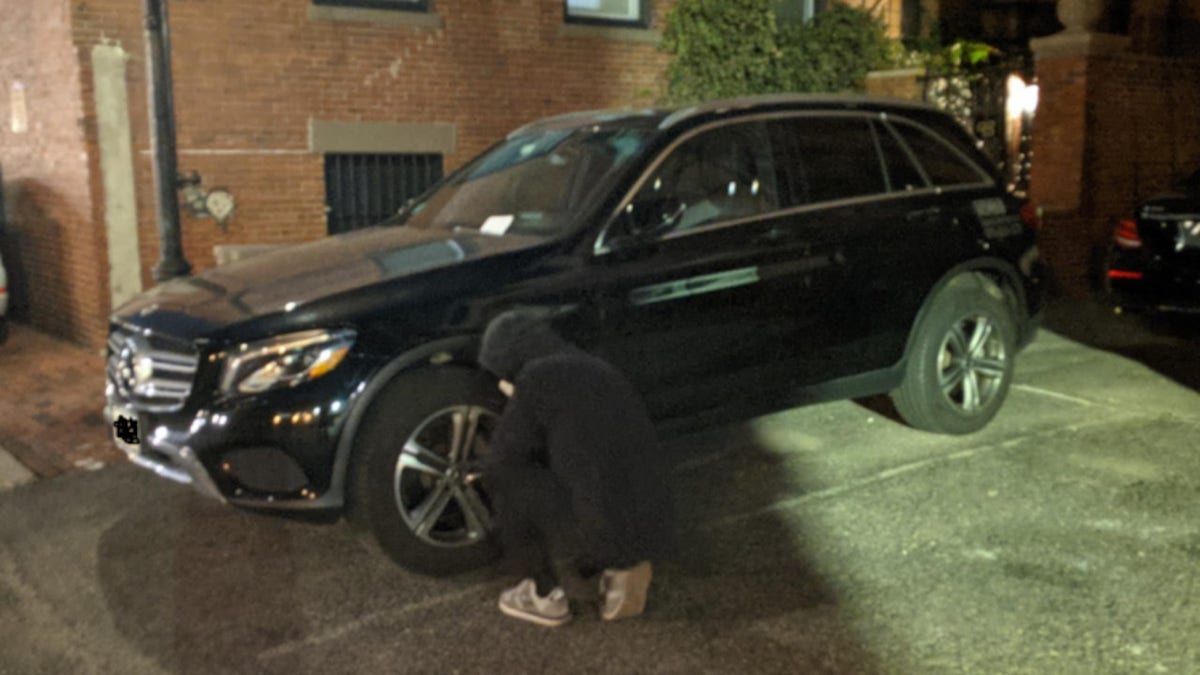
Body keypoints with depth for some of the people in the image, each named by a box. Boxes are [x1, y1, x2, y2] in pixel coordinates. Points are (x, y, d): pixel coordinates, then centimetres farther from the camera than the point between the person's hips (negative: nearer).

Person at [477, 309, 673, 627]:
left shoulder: (537, 378, -7)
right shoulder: (595, 368, 16)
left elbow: (502, 455, 4)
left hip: (598, 531, -8)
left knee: (506, 477, 8)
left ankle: (545, 596, 16)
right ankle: (622, 568, 14)